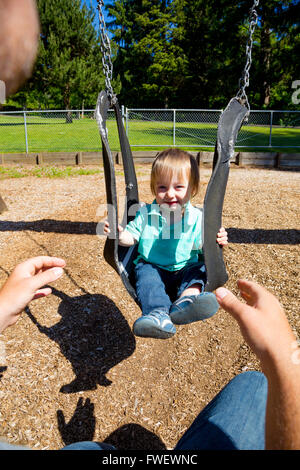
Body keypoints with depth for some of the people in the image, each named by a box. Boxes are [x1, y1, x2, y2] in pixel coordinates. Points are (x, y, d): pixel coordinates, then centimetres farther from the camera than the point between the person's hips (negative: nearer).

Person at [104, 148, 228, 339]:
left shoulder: (197, 218, -4)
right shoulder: (146, 214, -1)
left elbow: (203, 247, -1)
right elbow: (131, 237, 5)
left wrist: (216, 243, -24)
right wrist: (119, 234, -17)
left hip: (185, 268, 1)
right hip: (152, 267, 0)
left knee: (198, 269, -26)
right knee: (145, 272, -30)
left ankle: (185, 300, -55)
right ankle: (159, 313, -52)